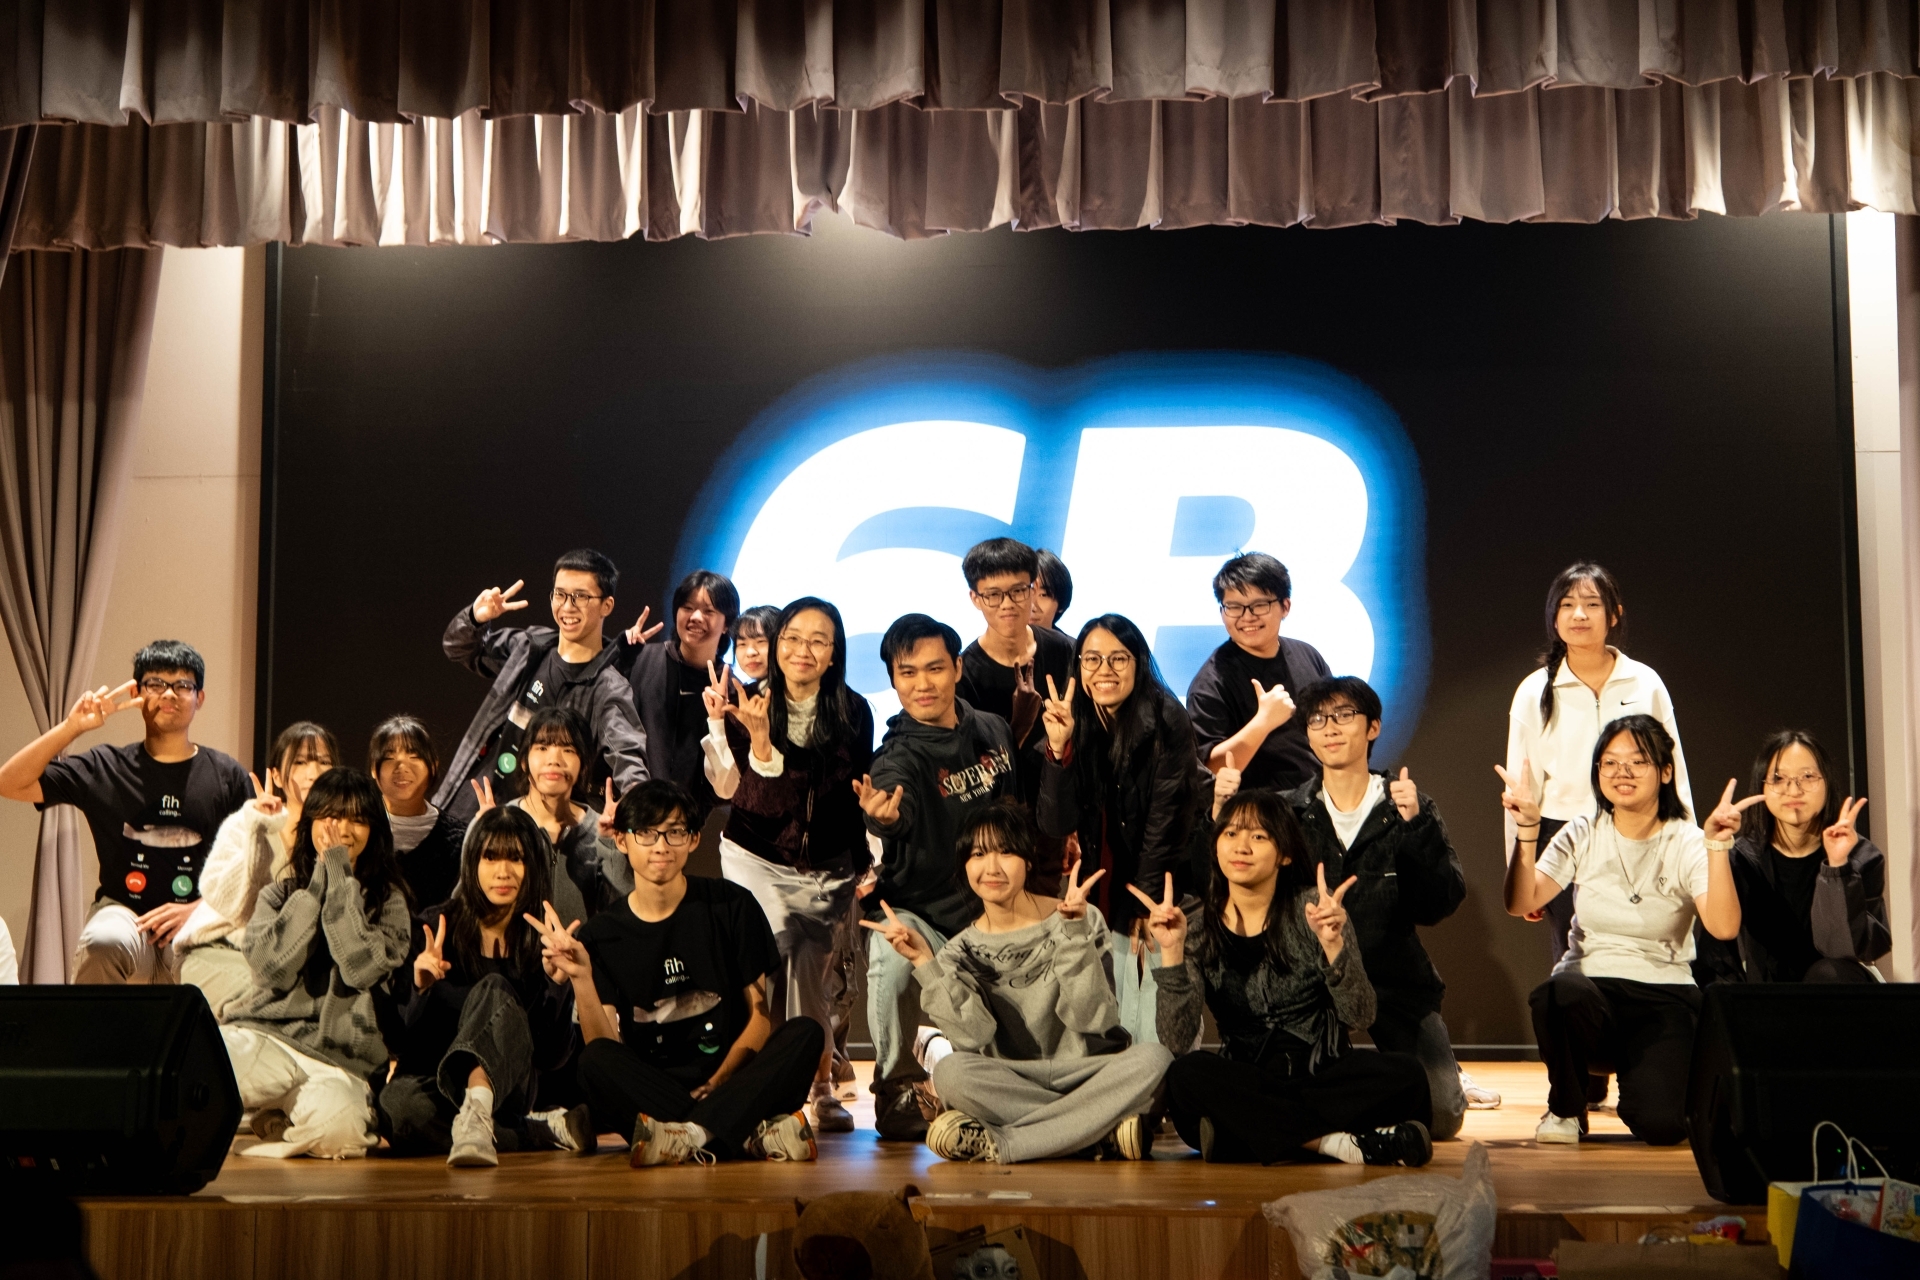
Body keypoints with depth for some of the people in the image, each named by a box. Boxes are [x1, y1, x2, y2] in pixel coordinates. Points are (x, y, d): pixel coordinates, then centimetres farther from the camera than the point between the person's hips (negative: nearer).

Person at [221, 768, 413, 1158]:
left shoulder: (388, 900, 8)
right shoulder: (278, 894, 14)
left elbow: (361, 968, -13)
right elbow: (272, 969, -6)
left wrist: (341, 875, -6)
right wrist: (319, 878, -4)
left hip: (340, 1060, 0)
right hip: (267, 1037, 0)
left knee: (334, 1127, -36)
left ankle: (274, 1120, -1)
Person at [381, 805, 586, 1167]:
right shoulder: (434, 927, 0)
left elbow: (553, 1055, -4)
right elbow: (404, 1040, -2)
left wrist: (558, 980, -18)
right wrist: (422, 989, -21)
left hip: (509, 1082, 0)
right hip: (433, 1080, 0)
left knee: (494, 990, -28)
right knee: (398, 1104, -37)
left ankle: (477, 1113, -54)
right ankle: (545, 1133, -24)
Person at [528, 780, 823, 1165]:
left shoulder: (731, 906, 4)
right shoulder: (602, 935, 5)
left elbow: (760, 1014, 3)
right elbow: (606, 1046, -4)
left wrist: (718, 1082, -11)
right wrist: (581, 979, -20)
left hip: (733, 1080, 1)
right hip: (649, 1089, -1)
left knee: (805, 1032, -25)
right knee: (595, 1061, -30)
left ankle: (691, 1135, -41)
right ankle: (755, 1135, -37)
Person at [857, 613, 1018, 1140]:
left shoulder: (993, 730, 1)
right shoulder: (900, 756, -17)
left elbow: (1020, 805, 17)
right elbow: (895, 803, -41)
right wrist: (882, 817, -63)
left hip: (989, 907, 5)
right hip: (917, 909, -5)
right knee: (892, 962, -33)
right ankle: (899, 1091, -12)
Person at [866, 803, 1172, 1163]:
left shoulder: (1083, 920, -1)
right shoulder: (962, 951, 4)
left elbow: (1090, 1019, -10)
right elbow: (974, 1037, -10)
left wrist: (1073, 932, -19)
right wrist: (924, 963, -14)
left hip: (1086, 1075, 0)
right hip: (1012, 1086, 0)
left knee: (1153, 1058, -30)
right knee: (950, 1071, -29)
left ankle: (996, 1143, -27)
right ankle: (1104, 1131, -25)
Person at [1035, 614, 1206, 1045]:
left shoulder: (1167, 722, -18)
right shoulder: (1073, 724, -7)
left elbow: (1165, 824, -15)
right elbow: (1056, 825, -14)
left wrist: (1145, 907, -14)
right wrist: (1058, 748, -26)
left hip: (1163, 884, -3)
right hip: (1103, 891, 3)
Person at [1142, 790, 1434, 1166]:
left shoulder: (1312, 910, -1)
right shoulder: (1199, 932, 2)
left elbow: (1359, 1018, -10)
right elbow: (1176, 1039, -10)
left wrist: (1333, 944, -25)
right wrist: (1172, 951, -21)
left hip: (1325, 1075, 0)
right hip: (1245, 1086, 0)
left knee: (1406, 1075, -28)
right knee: (1186, 1076, -32)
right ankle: (1335, 1141, -29)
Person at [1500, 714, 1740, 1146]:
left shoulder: (1687, 844, -3)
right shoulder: (1583, 835, 3)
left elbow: (1724, 927, -19)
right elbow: (1520, 904, -9)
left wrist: (1717, 847, -26)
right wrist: (1527, 832, -19)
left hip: (1663, 998, -1)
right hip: (1590, 984, 1)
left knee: (1659, 1125, -26)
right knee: (1561, 994, -38)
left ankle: (1642, 1077, 15)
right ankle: (1566, 1106, -7)